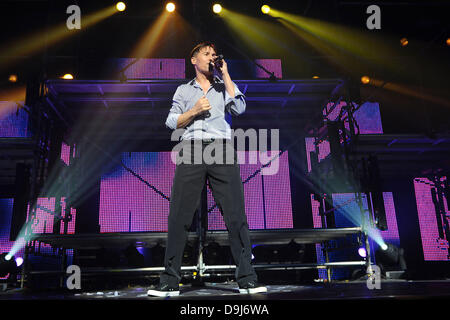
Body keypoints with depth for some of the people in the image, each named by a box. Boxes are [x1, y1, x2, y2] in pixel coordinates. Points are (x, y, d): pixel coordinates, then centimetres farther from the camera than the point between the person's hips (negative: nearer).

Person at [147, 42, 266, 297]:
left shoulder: (224, 87, 22)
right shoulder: (184, 90, 23)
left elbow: (239, 108, 2)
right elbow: (172, 122, 15)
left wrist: (225, 75, 8)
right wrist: (194, 110, -1)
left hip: (221, 150, 0)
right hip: (191, 151, 0)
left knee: (236, 214, -8)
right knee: (180, 215, -5)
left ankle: (247, 279, -3)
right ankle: (170, 282, 2)